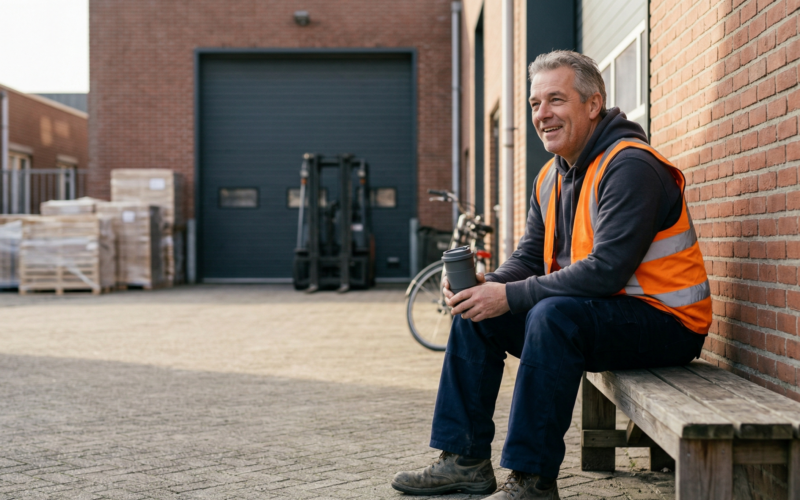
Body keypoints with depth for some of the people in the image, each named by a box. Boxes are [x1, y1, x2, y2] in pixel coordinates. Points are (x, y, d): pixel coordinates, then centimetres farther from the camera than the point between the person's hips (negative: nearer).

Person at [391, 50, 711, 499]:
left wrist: (510, 296, -25)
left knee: (553, 315, -35)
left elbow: (606, 271, -29)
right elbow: (530, 257, 11)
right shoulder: (551, 177, 9)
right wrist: (488, 284, -12)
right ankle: (465, 461, 6)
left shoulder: (630, 167, -20)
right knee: (474, 313, 4)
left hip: (663, 321, -9)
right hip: (587, 314, 9)